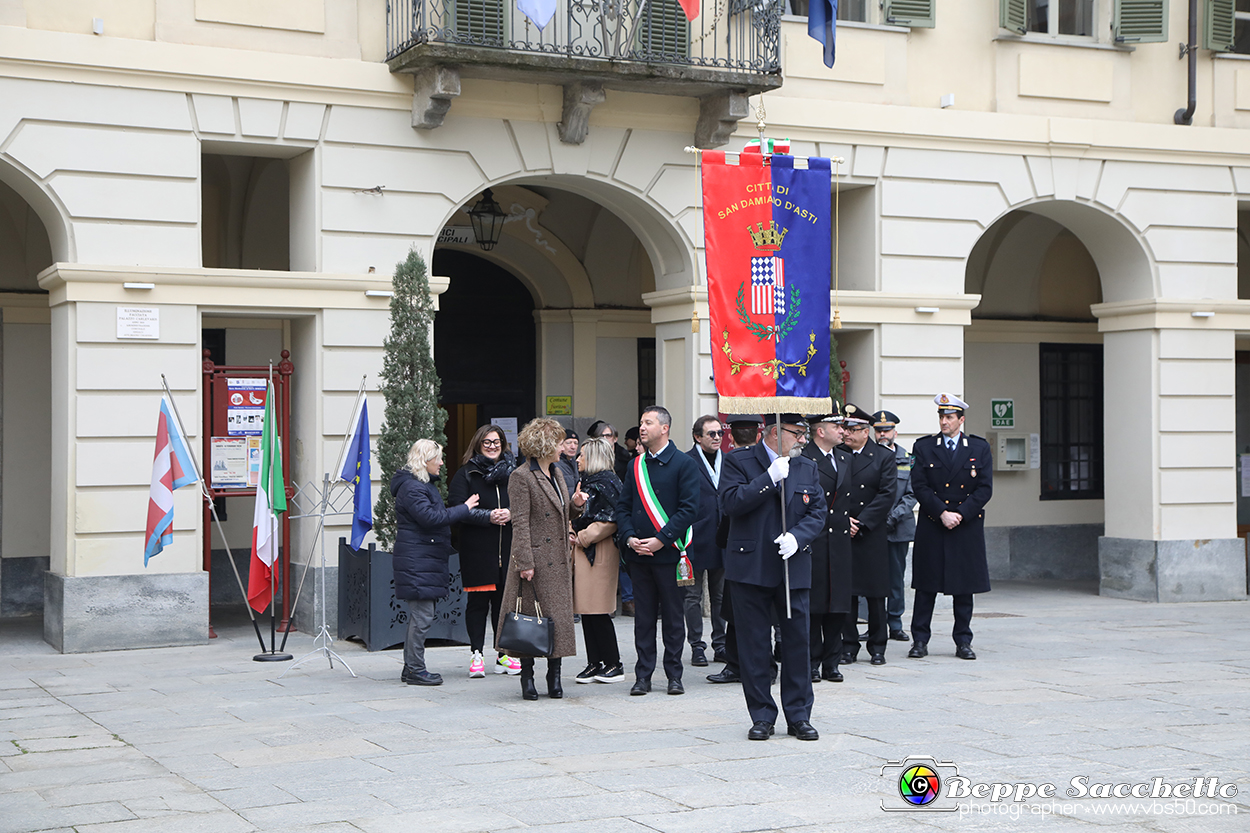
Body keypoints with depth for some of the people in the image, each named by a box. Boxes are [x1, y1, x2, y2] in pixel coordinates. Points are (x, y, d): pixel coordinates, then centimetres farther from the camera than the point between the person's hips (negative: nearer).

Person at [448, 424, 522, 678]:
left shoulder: (513, 472, 12)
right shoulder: (465, 473, 2)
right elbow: (456, 506, -8)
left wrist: (512, 513, -10)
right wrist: (487, 517, -17)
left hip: (508, 546, 3)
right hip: (477, 549, -3)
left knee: (505, 599, 6)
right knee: (478, 601, 0)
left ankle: (504, 654, 14)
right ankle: (476, 654, 8)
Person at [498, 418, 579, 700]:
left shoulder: (556, 473, 15)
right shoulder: (521, 477, -10)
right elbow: (520, 523, -14)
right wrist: (525, 563, -18)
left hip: (559, 561, 7)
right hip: (536, 559, -7)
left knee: (559, 617, 6)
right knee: (531, 617, -1)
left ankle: (554, 676, 13)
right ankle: (527, 678, 8)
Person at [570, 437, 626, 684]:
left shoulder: (607, 482, -10)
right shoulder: (586, 481, 18)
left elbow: (610, 520, -17)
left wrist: (583, 537, -12)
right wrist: (574, 536, 7)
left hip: (599, 552, -9)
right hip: (583, 551, 9)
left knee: (598, 612, -7)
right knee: (586, 610, 8)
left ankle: (613, 664, 1)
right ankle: (594, 663, 12)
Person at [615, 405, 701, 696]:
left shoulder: (684, 464, -4)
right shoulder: (636, 465, 12)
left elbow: (689, 508, -10)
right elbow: (623, 506, 12)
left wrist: (661, 540, -15)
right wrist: (629, 538, -5)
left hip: (668, 552, -4)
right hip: (638, 553, 4)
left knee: (673, 616, 3)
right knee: (643, 617, 7)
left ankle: (674, 674, 12)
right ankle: (643, 675, 12)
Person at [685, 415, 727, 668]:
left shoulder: (728, 461, 10)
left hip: (722, 540, 5)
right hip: (695, 540, -5)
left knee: (721, 595, 11)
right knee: (693, 596, 3)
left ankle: (721, 643, 19)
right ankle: (697, 646, 9)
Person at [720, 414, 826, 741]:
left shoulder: (807, 469, 12)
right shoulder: (738, 462, -1)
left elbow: (817, 514, 8)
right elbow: (730, 502, -14)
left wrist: (797, 536, -11)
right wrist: (770, 478, -18)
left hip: (794, 568, 3)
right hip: (750, 569, -3)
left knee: (797, 641, 3)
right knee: (753, 646, 2)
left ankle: (799, 716, 13)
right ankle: (762, 716, 12)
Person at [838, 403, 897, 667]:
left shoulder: (883, 457, 2)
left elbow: (886, 496, -5)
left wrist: (861, 522, -12)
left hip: (872, 535, -1)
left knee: (876, 593, 3)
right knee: (845, 591, 2)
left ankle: (877, 647, 13)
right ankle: (849, 645, 11)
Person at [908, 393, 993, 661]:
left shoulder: (980, 448, 6)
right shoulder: (923, 447, 4)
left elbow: (985, 489, 0)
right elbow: (920, 487, -3)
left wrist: (960, 514, -11)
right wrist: (942, 513, -13)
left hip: (968, 527, 1)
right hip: (931, 527, 0)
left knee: (964, 587, 4)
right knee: (926, 585, 1)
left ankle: (963, 641, 12)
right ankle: (920, 639, 8)